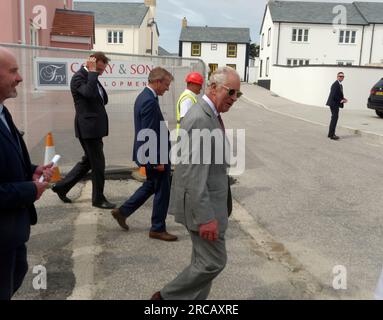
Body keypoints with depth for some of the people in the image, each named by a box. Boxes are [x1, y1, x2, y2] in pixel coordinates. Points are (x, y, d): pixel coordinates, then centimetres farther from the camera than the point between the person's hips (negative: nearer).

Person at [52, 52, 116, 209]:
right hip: (88, 128, -10)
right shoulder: (79, 77, -13)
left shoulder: (92, 77, 16)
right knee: (98, 163, -1)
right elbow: (90, 93, -32)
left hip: (94, 127, 10)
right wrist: (92, 72, -21)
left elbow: (103, 100, 16)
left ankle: (62, 186, 27)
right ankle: (98, 198, 13)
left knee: (89, 160, 18)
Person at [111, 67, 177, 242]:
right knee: (162, 191, 4)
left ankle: (123, 211, 29)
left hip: (148, 154, 10)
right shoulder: (150, 101, -22)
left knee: (151, 186, 23)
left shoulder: (143, 96, 10)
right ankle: (158, 229, 18)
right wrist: (158, 160, -20)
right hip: (155, 155, -10)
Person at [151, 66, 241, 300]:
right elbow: (194, 174, -26)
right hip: (201, 204, -10)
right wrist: (206, 217, -25)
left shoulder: (210, 115, 10)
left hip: (208, 200, 10)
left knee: (204, 259, 18)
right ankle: (167, 297, 16)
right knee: (214, 262, 1)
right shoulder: (199, 119, -23)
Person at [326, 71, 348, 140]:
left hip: (336, 104, 11)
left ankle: (331, 134, 23)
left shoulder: (340, 85, 16)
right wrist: (341, 100, -17)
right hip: (334, 104, -11)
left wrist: (343, 98, 4)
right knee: (334, 118, -10)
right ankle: (332, 135, -7)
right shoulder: (335, 84, -16)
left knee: (334, 118, 15)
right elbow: (334, 95, -23)